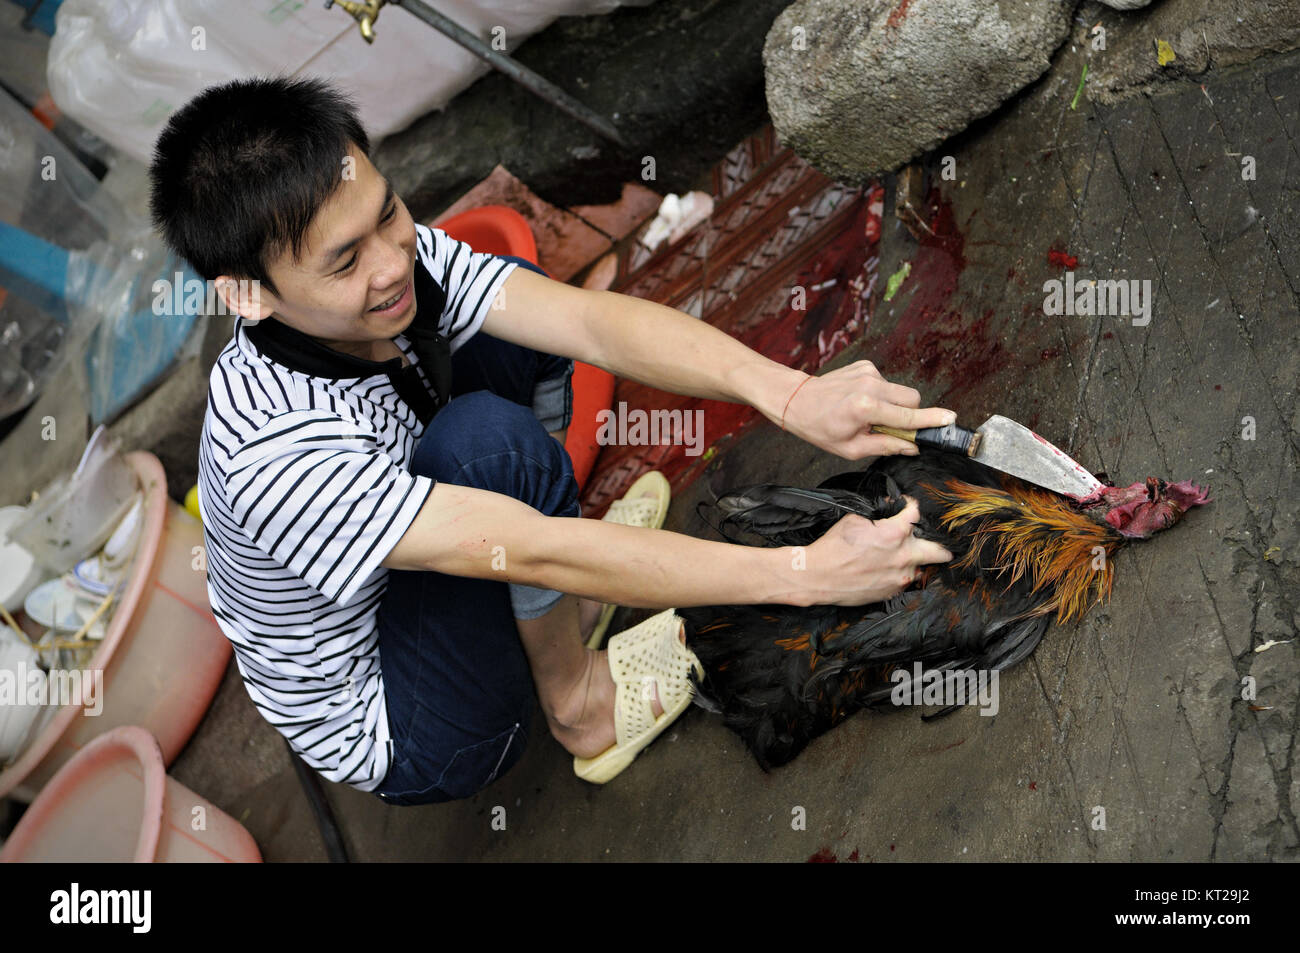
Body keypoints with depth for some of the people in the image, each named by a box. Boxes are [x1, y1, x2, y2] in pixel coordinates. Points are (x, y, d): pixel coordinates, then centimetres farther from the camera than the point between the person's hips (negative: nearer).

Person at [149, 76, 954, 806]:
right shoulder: (273, 450, -38)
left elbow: (592, 320, -26)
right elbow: (533, 554, -41)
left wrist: (788, 393, -41)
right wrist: (807, 574, -39)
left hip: (398, 597, 7)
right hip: (391, 738, -7)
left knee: (517, 302, -2)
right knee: (489, 438, -34)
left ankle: (570, 591, 5)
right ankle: (579, 703, -7)